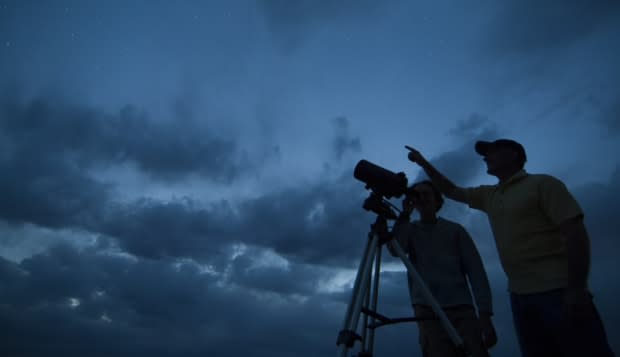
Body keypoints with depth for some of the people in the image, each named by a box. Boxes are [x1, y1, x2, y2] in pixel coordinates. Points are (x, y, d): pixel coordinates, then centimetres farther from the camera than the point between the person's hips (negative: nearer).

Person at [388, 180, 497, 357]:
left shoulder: (455, 229, 11)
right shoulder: (410, 230, 13)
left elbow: (476, 271, 4)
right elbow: (395, 250, -9)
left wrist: (485, 313, -7)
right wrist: (405, 214, -6)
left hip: (462, 309, 1)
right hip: (428, 311, 0)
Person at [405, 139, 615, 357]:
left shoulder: (542, 184, -2)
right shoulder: (489, 196, 17)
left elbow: (575, 233, -10)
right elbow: (450, 190, 28)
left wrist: (577, 289, -18)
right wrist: (423, 163, 24)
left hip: (558, 291, -6)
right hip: (520, 294, 7)